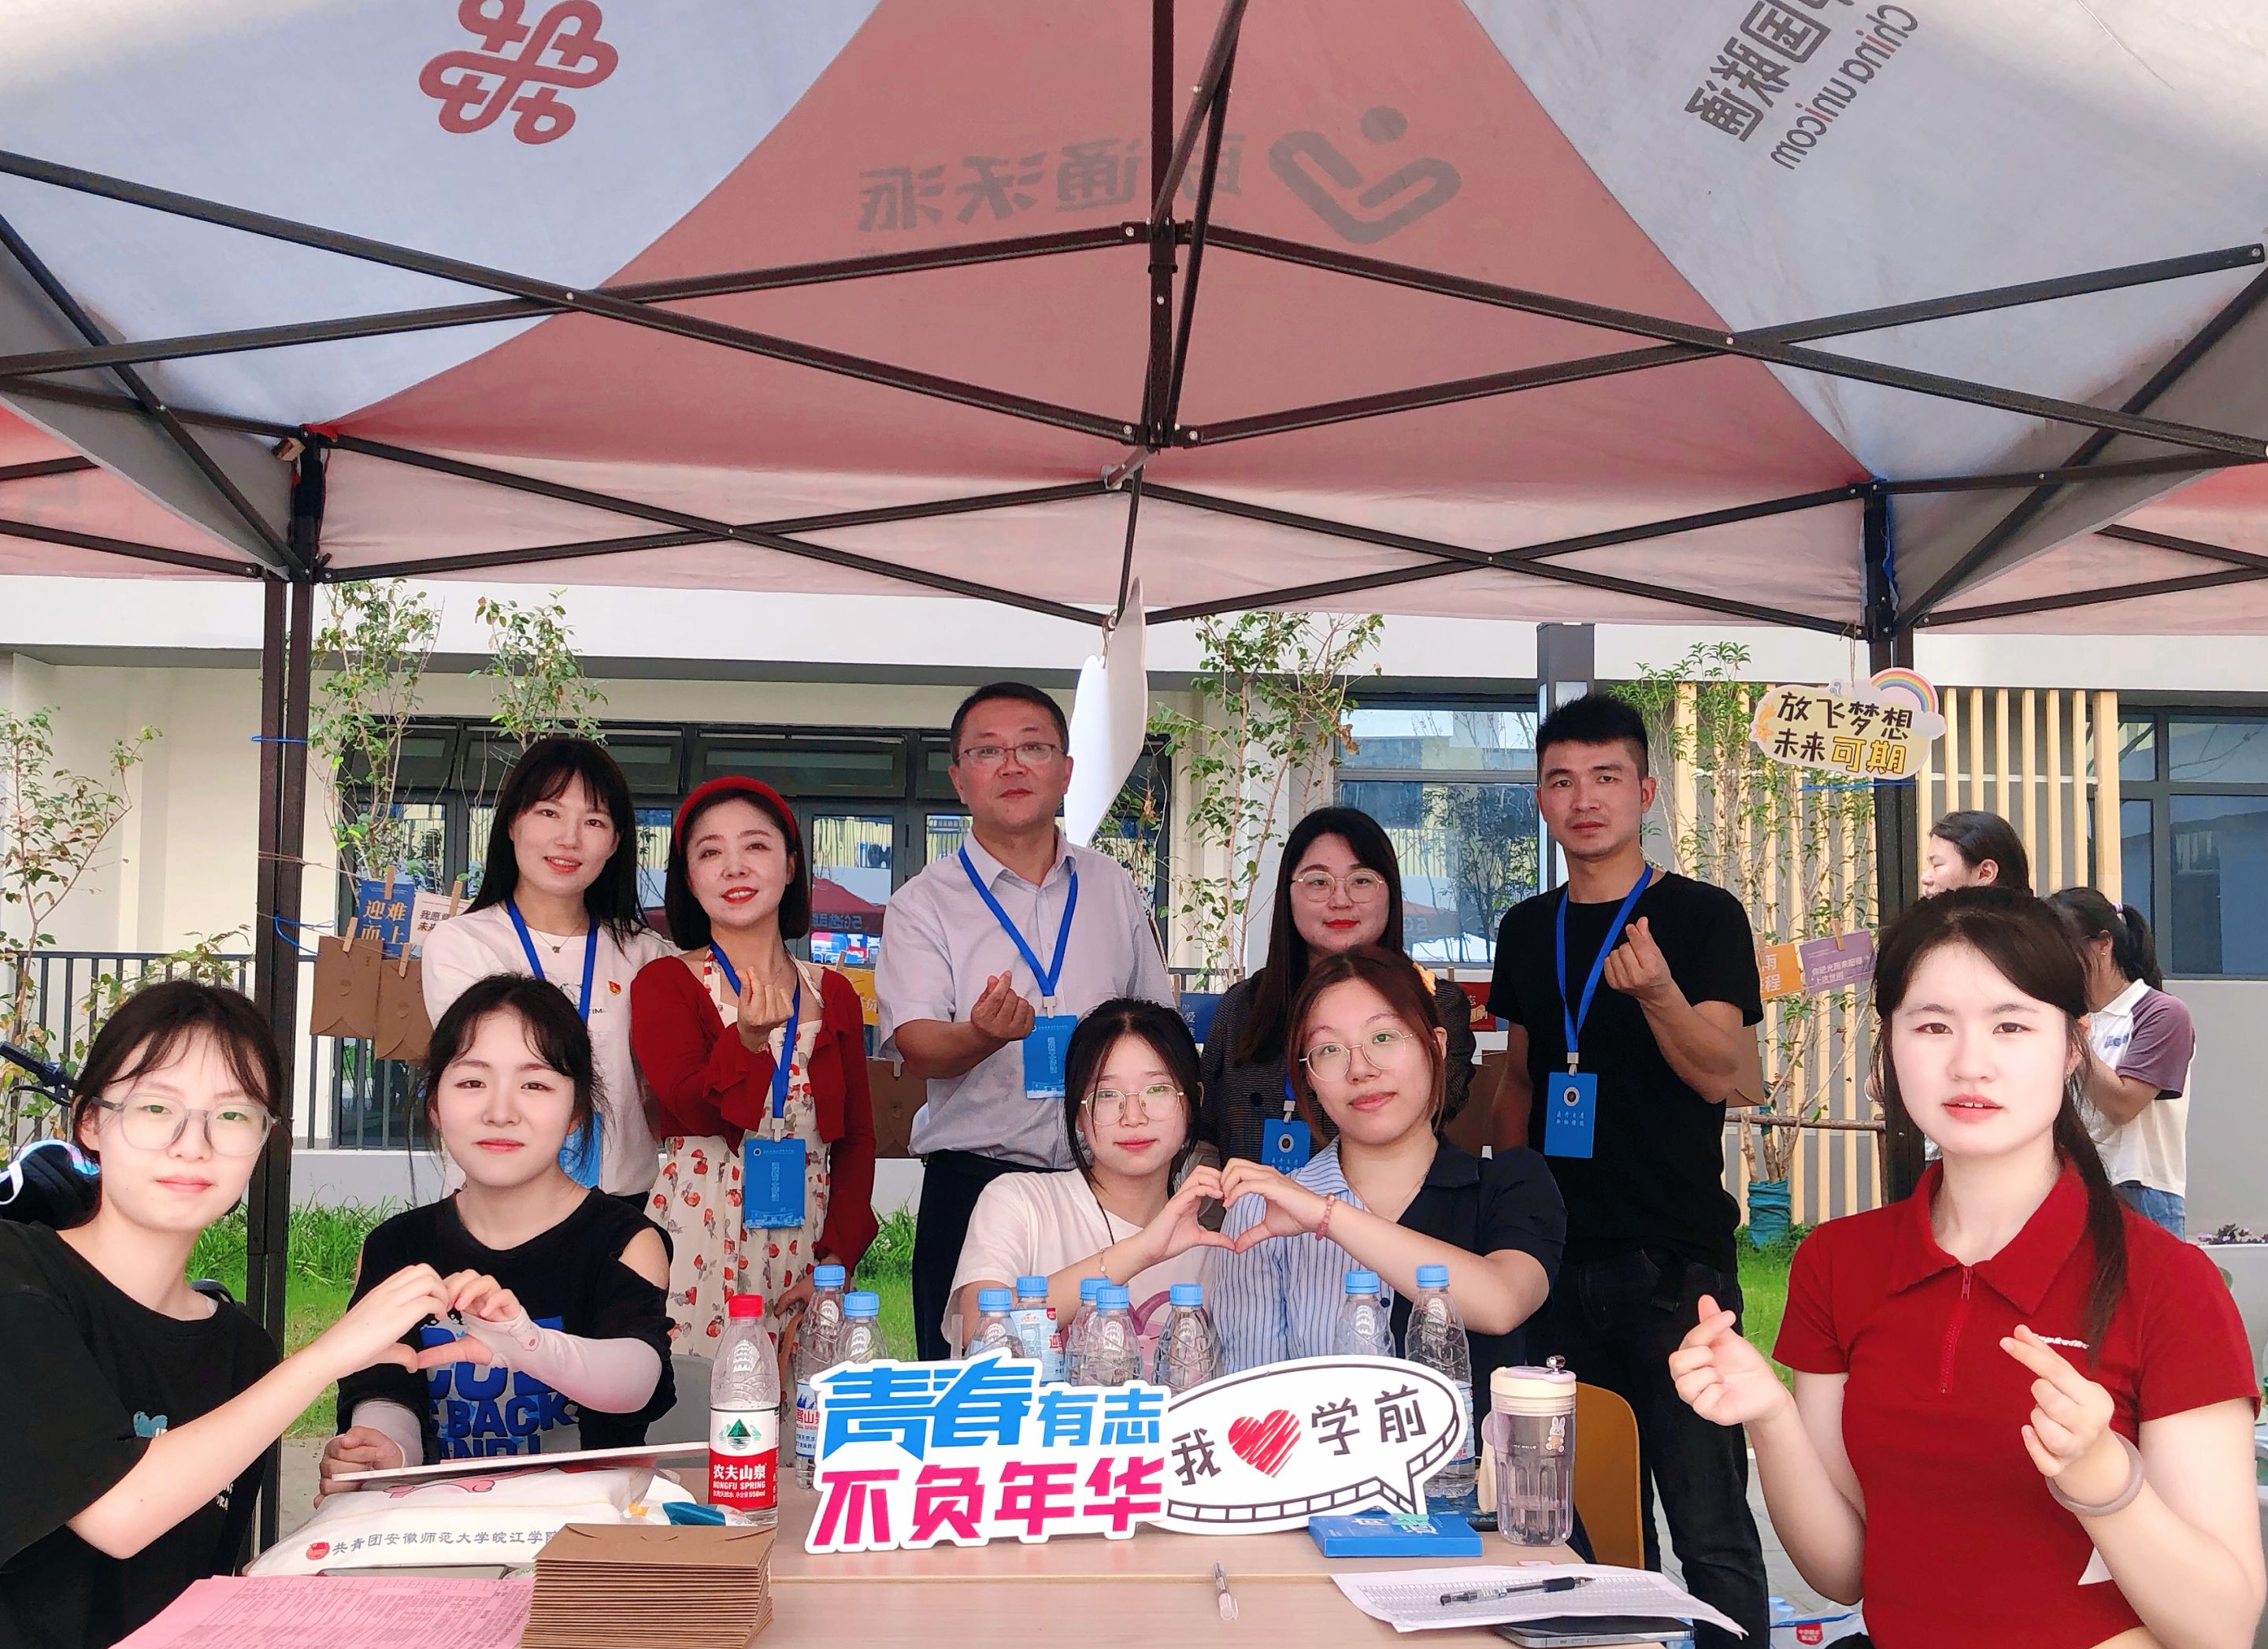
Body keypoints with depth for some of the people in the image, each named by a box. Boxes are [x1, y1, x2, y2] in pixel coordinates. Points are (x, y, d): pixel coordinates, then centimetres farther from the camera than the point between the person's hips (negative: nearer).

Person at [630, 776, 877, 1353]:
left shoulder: (833, 994, 10)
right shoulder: (664, 983, 2)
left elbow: (857, 1137, 10)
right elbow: (694, 1110, -13)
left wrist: (838, 1259, -1)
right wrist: (748, 1039, -31)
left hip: (804, 1253, 2)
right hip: (698, 1251, -2)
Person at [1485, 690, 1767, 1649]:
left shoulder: (1702, 918, -3)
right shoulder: (1526, 930, 12)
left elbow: (1722, 1077, -12)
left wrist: (1657, 990, -30)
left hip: (1676, 1264, -5)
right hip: (1560, 1259, 5)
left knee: (1708, 1523, -6)